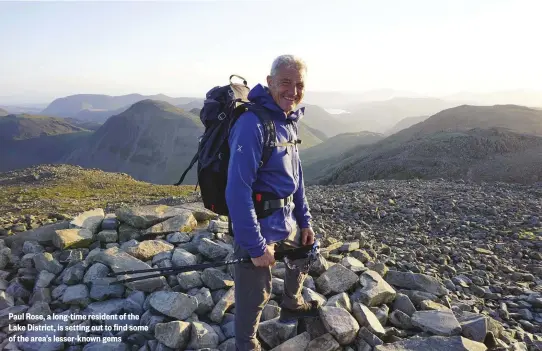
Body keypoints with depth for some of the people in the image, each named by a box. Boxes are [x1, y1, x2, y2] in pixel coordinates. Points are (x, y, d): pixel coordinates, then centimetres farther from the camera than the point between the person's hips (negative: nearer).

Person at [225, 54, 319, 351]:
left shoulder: (288, 121, 5)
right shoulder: (251, 124, -23)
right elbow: (237, 191, -26)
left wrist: (304, 220, 12)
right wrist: (256, 246, -24)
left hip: (286, 223, 9)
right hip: (258, 228, -9)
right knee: (255, 294, 4)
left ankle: (292, 306, 57)